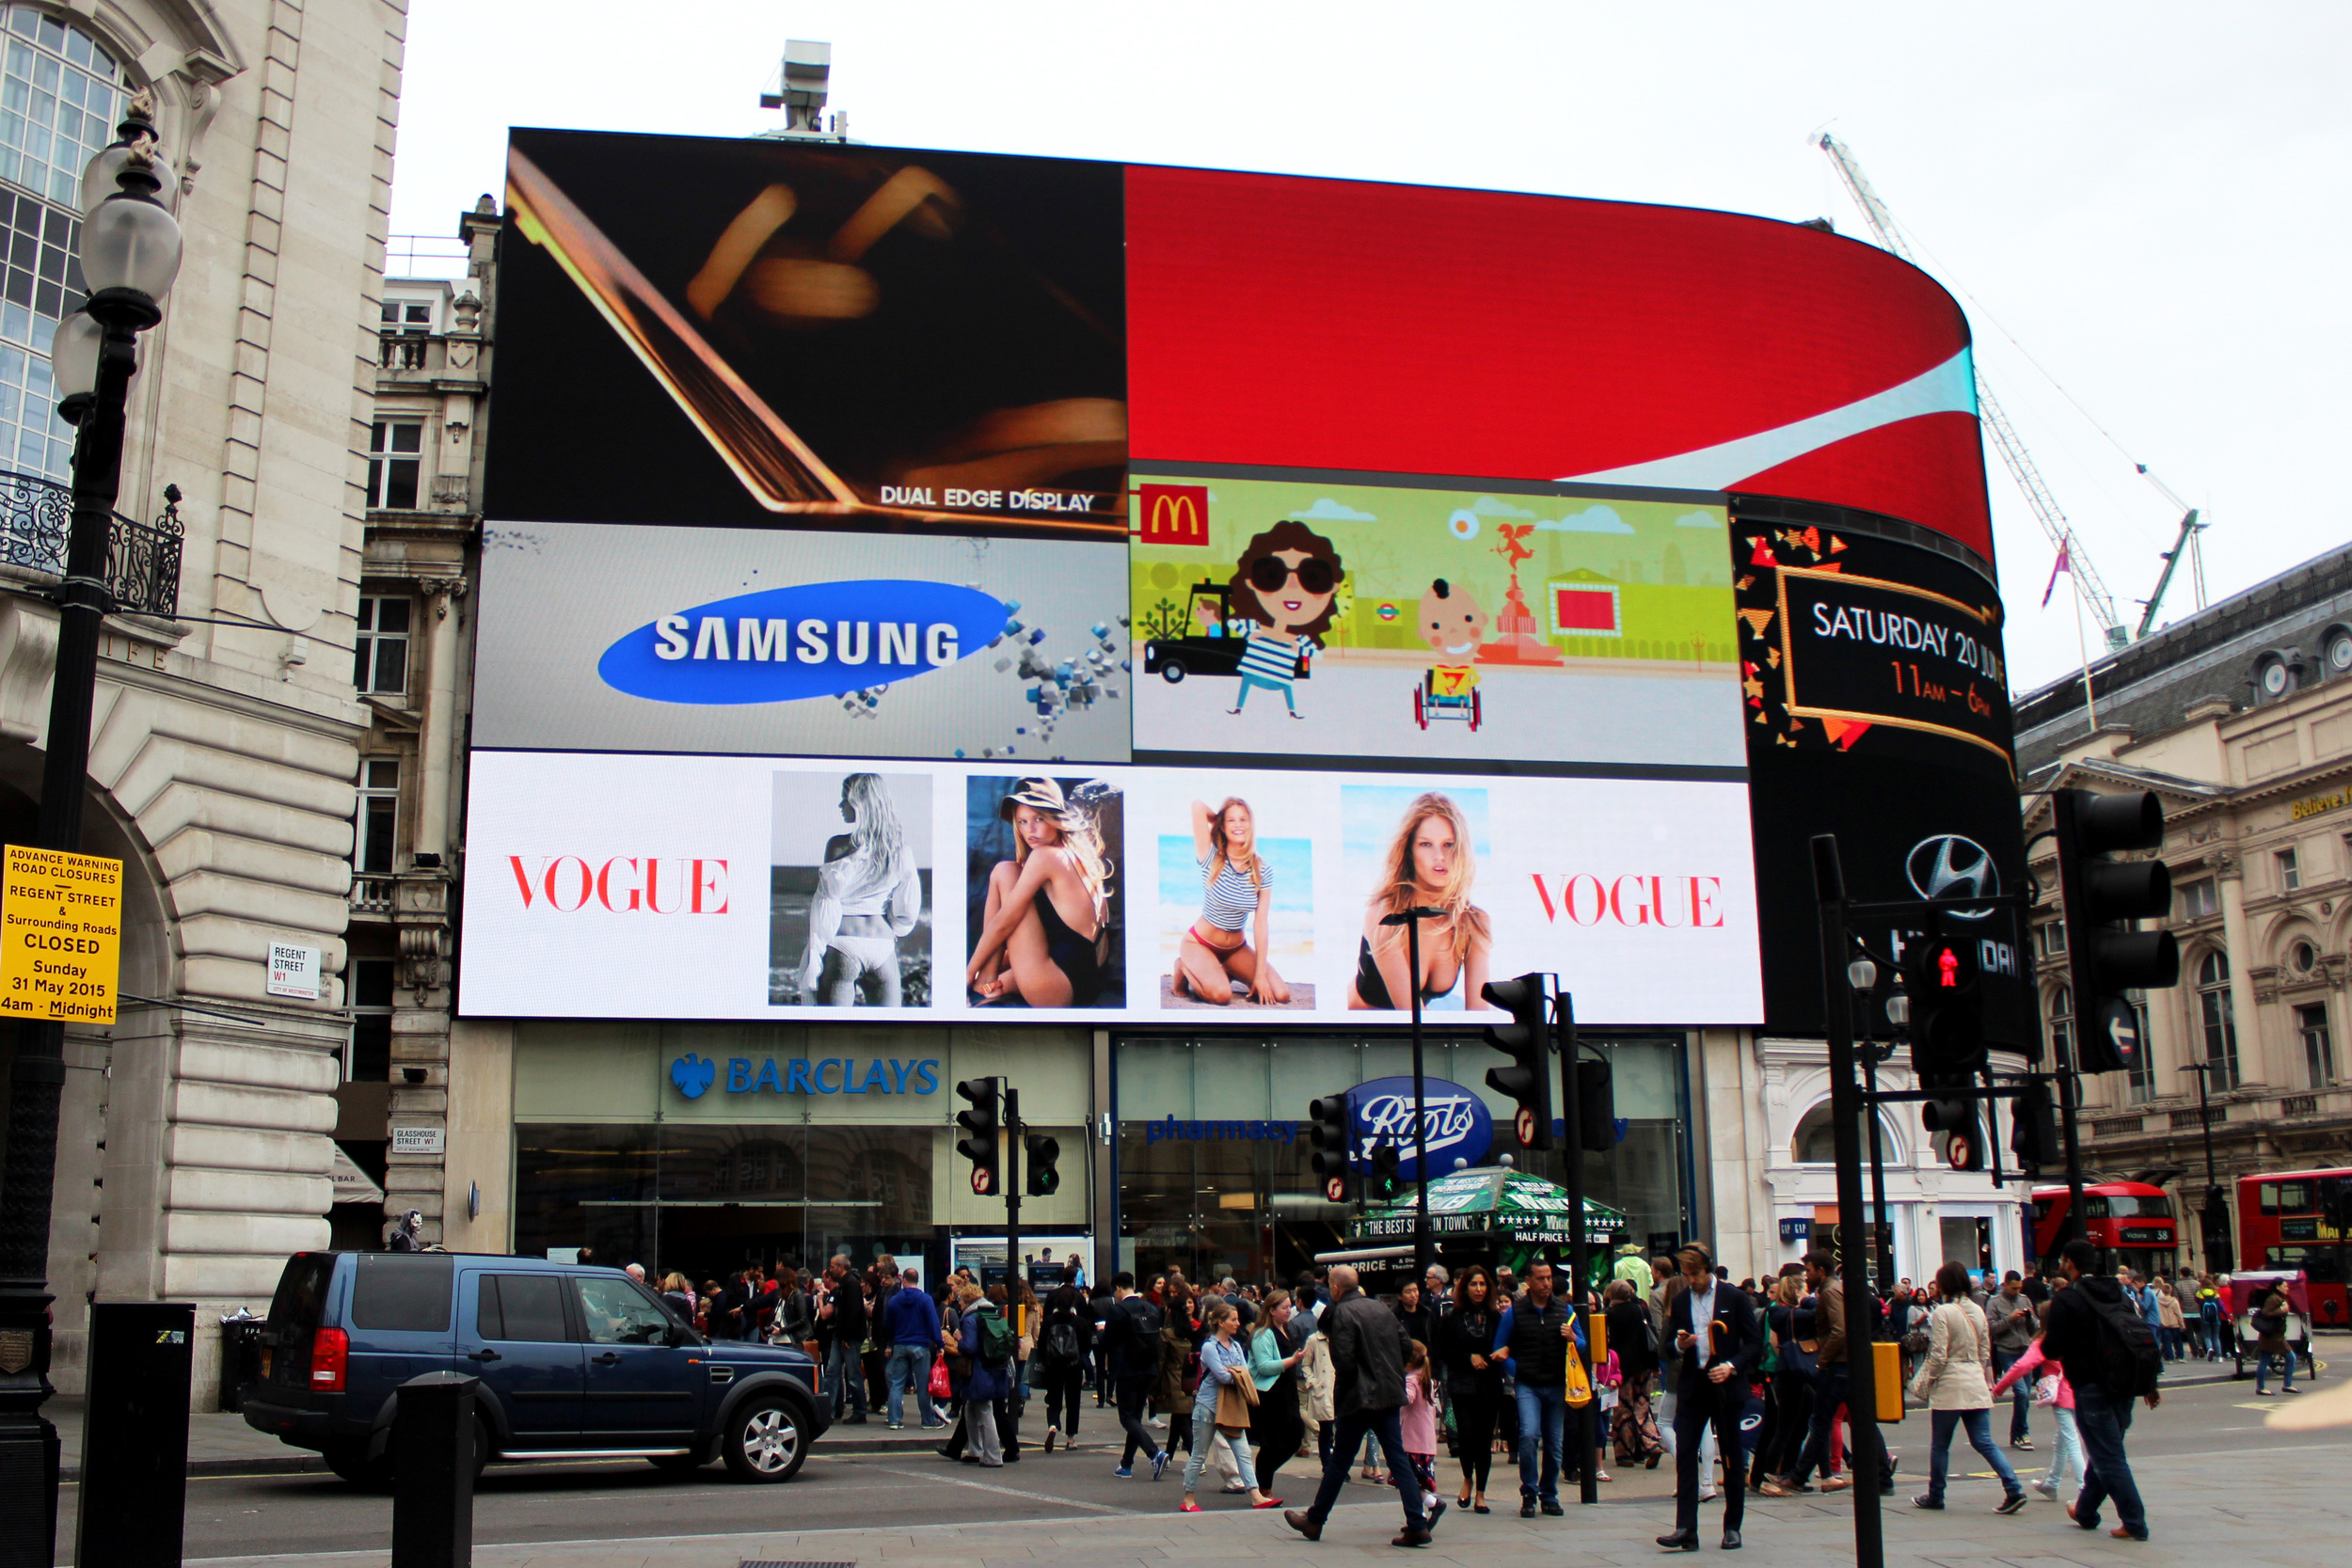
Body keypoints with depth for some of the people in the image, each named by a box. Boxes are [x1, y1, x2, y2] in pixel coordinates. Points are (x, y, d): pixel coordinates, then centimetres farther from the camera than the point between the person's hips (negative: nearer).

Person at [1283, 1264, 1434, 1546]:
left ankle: (1314, 1520, 16)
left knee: (1339, 1460, 4)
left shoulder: (1343, 1313, -11)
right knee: (1398, 1460, 5)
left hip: (1361, 1397, -6)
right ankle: (1417, 1525, -2)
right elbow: (1405, 1345, 12)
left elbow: (1343, 1360, -16)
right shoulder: (1381, 1308, 11)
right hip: (1390, 1395, 6)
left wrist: (1343, 1390, 0)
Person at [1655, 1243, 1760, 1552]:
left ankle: (1732, 1528, 17)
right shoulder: (1680, 1301, 9)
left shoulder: (1734, 1297, -2)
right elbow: (1669, 1345, 15)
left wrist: (1732, 1366, -17)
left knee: (1732, 1459, 6)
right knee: (1684, 1455, -6)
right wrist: (1679, 1344, -7)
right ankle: (1686, 1529, -7)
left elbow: (1755, 1344, -2)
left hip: (1726, 1386, -3)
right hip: (1692, 1387, 3)